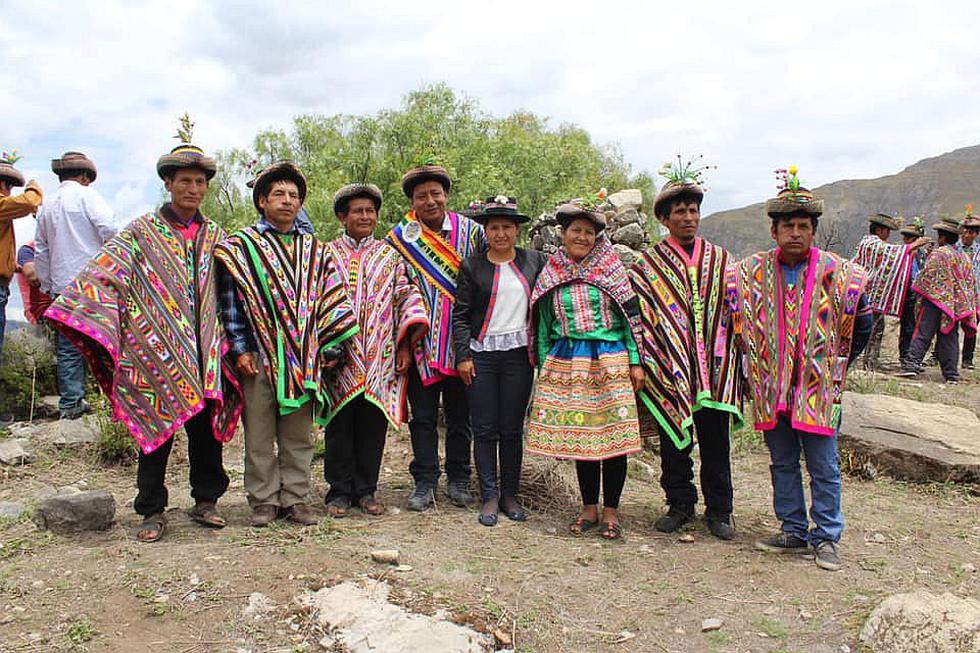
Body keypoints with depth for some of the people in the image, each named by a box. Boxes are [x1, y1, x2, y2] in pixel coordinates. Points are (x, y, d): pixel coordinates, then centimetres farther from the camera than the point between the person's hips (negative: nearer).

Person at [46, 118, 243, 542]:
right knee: (156, 430, 2)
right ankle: (152, 511, 13)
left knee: (207, 428, 7)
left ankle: (205, 500, 23)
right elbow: (103, 274, -5)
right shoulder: (142, 232, 3)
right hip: (155, 349, -3)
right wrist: (92, 323, -18)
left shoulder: (215, 236, 13)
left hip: (204, 352, 3)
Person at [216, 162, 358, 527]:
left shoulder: (314, 248, 14)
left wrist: (329, 348, 4)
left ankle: (296, 499, 19)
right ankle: (264, 501, 17)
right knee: (260, 434, 5)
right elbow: (230, 301, 0)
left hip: (304, 358, 3)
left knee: (299, 435, 8)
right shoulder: (241, 246, 5)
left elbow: (331, 301, 12)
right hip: (258, 356, -2)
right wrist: (239, 349, -7)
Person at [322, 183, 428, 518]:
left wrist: (405, 346, -1)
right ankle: (340, 491, 16)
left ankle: (366, 490, 19)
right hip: (339, 357, -1)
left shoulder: (391, 256, 11)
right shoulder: (327, 255, 7)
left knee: (374, 423, 6)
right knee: (340, 424, 4)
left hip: (380, 359, 1)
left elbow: (408, 299, 7)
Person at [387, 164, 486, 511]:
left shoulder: (471, 230, 3)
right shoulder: (400, 237, 2)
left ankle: (458, 479, 23)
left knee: (460, 414, 10)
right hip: (421, 342, 0)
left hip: (461, 340, 1)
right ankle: (425, 482, 16)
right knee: (422, 416, 6)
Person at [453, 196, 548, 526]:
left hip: (519, 355, 1)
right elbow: (461, 315, 3)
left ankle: (510, 495, 18)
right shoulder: (472, 266, 4)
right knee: (485, 430, 3)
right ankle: (489, 497, 12)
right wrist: (463, 356, -4)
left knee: (513, 430, 6)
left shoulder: (535, 261, 7)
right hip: (481, 355, 0)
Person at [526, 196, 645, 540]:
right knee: (579, 436, 6)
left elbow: (631, 315, 2)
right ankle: (589, 508, 20)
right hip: (567, 364, 2)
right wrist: (543, 368, 9)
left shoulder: (611, 269, 3)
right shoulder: (550, 275, 8)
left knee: (613, 435, -1)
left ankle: (611, 511, 13)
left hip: (610, 361, -2)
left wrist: (635, 362, -3)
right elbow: (544, 326, 13)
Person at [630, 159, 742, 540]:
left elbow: (734, 310, 12)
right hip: (670, 369, -1)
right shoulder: (648, 266, 3)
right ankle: (680, 504, 22)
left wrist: (732, 359, 5)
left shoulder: (720, 259, 11)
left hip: (715, 367, 2)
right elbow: (637, 317, -1)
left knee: (716, 443, 8)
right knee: (673, 441, 8)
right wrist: (644, 365, -9)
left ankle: (718, 509, 20)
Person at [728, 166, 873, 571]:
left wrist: (836, 366, 8)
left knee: (823, 468, 4)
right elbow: (735, 321, 13)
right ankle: (794, 532, 26)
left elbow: (862, 325, 8)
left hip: (818, 387, -2)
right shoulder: (751, 272, 0)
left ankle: (826, 537, 17)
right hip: (770, 387, 2)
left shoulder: (838, 274, -3)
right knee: (783, 465, 13)